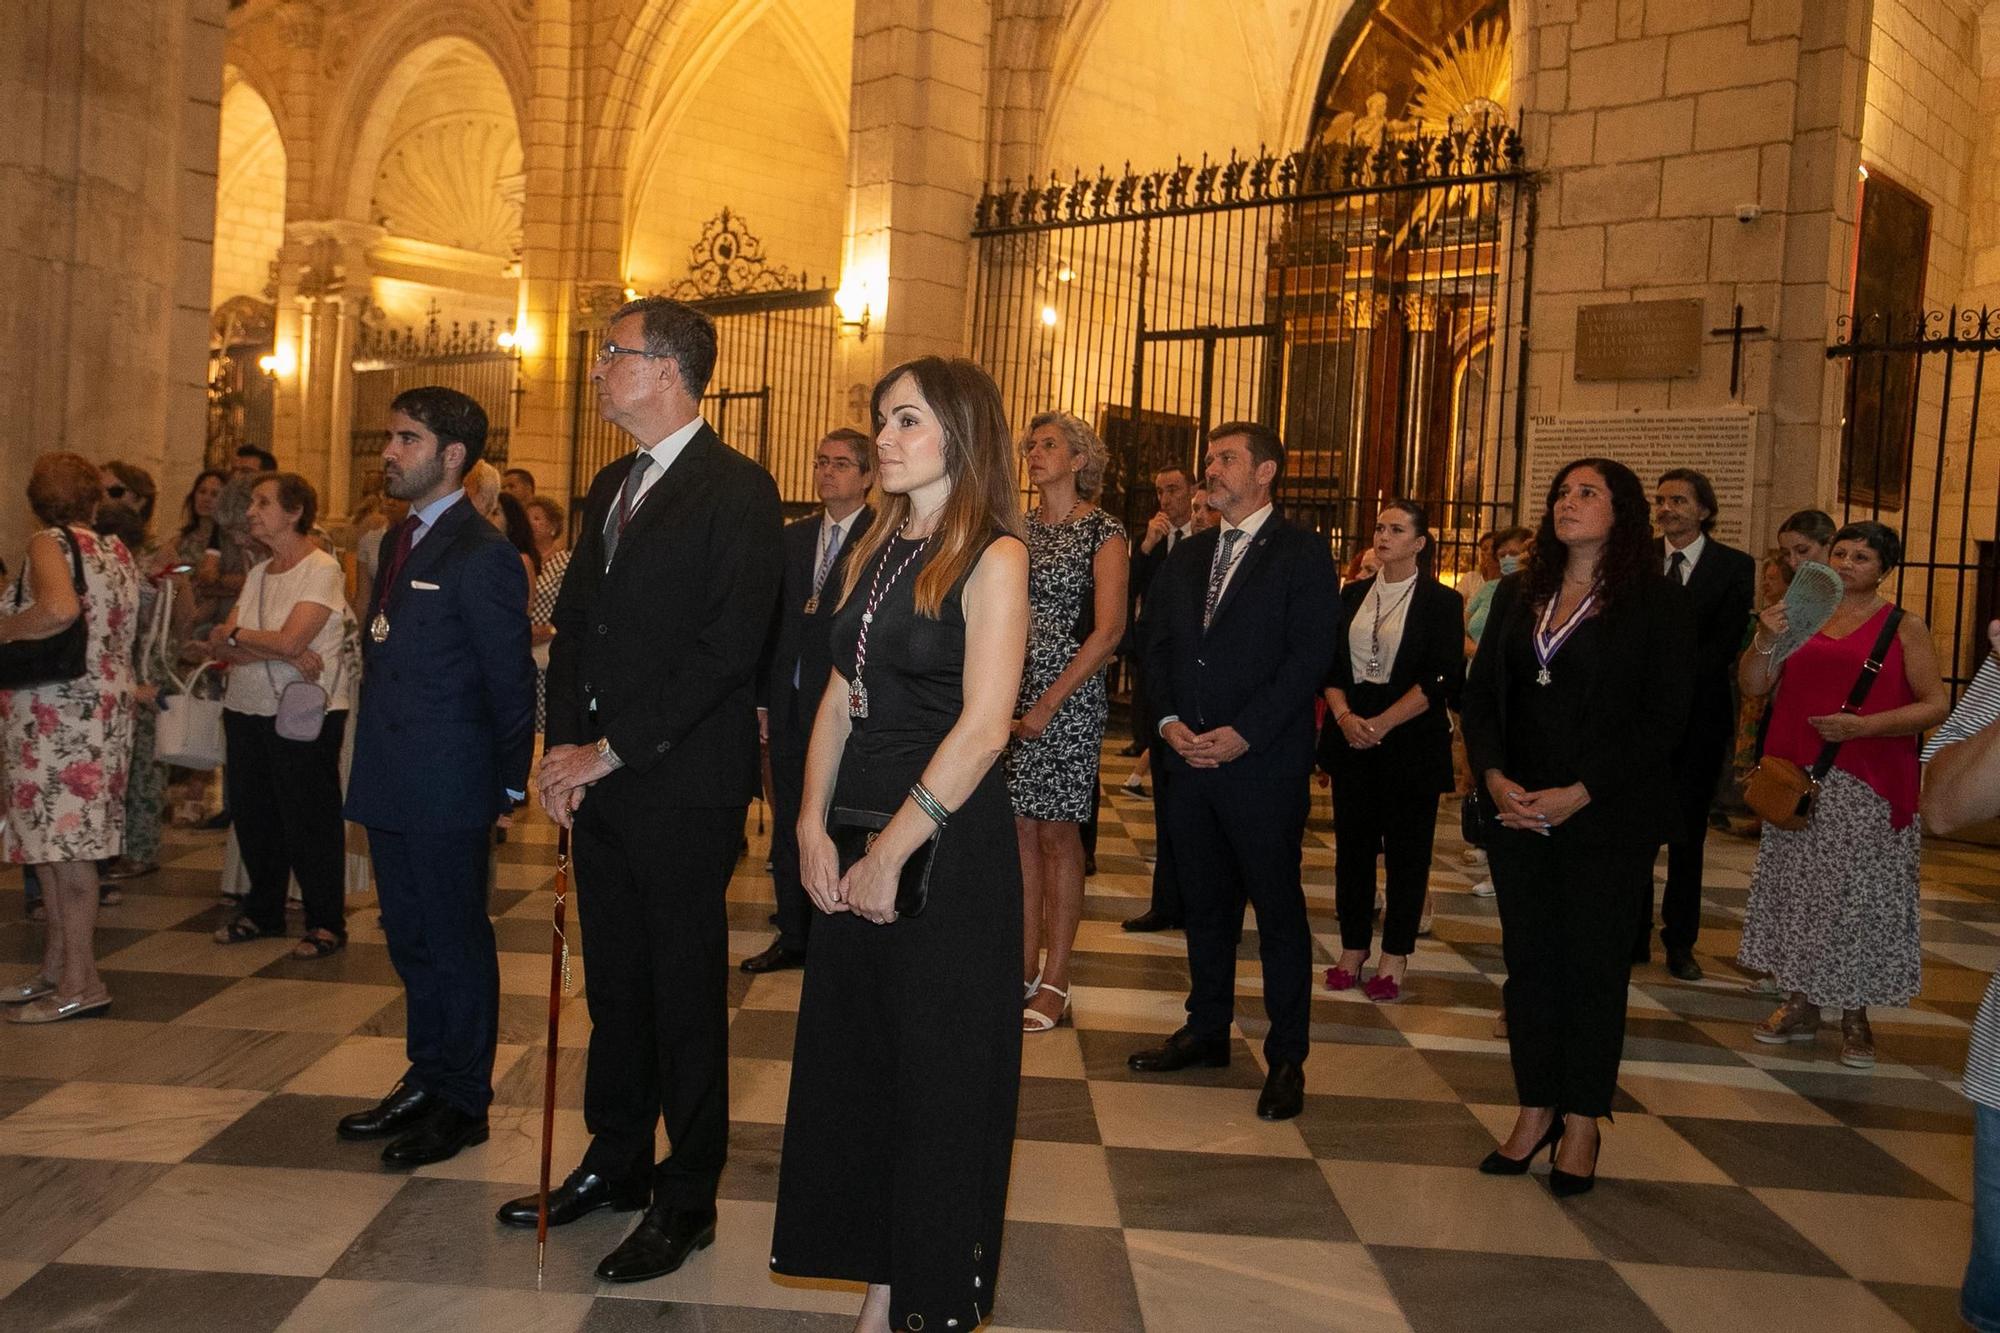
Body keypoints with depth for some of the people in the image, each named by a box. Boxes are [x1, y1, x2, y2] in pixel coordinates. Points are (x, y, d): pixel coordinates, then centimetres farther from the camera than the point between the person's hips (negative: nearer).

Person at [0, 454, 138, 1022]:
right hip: (106, 704, 8)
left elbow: (59, 609, -28)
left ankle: (81, 982, -1)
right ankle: (55, 969, 21)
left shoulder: (48, 544, -9)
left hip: (57, 712, -8)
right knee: (52, 840, 14)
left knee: (63, 842, -4)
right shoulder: (117, 550, 12)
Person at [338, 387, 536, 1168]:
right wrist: (375, 763, 12)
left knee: (456, 944, 4)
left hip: (447, 789, -9)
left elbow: (510, 681, -13)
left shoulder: (481, 556, -15)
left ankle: (464, 1103, 19)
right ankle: (426, 1080, 34)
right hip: (391, 783, 9)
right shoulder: (401, 541, 12)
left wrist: (509, 784, -9)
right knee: (410, 940, 18)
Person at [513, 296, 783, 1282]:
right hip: (598, 781, 7)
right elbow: (574, 622, 16)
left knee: (687, 994, 5)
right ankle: (615, 1162, 33)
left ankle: (686, 1199, 18)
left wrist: (610, 751, -15)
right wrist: (562, 750, 2)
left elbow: (725, 649, -18)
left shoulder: (736, 491, -11)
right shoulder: (610, 486, 15)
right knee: (614, 982, 17)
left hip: (683, 788, -7)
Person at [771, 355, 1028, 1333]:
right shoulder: (872, 554, 11)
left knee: (939, 1075, 5)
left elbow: (983, 726, -17)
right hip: (857, 846, 7)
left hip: (950, 847, -7)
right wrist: (813, 829, -2)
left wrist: (891, 852, -16)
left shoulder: (991, 558, -10)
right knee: (853, 1058, 12)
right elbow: (839, 699, 10)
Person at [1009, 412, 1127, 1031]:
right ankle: (1025, 968, 17)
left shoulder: (1103, 532, -4)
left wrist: (1049, 703, -15)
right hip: (1010, 692, 5)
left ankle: (1054, 980, 10)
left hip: (1068, 697, -5)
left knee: (1058, 836, 1)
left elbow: (1108, 631, -10)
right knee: (1022, 832, 8)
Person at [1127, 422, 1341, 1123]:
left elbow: (1310, 655, -12)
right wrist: (1168, 719, -4)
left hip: (1264, 762, -5)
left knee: (1278, 906, 2)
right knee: (1204, 899, 14)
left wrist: (1242, 734, -17)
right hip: (1190, 755, 6)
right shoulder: (1187, 556, 16)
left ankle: (1287, 1057, 13)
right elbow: (1155, 640, 13)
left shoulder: (1303, 555, -3)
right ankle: (1207, 1029, 29)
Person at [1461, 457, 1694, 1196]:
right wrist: (1494, 776, -9)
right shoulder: (1518, 595, 11)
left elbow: (1660, 718, -10)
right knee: (1528, 958, 7)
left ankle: (1581, 1123, 17)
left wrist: (1579, 794, -17)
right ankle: (1535, 1110, 19)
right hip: (1518, 810, 4)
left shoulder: (1659, 603, -3)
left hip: (1609, 820, -4)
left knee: (1594, 963, 4)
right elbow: (1481, 693, 8)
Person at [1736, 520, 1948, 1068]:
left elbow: (1936, 705, -5)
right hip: (1795, 779, 3)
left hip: (1866, 786, -3)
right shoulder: (1800, 616, 10)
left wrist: (1865, 726, -17)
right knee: (1795, 887, 8)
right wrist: (1766, 640, -11)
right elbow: (1754, 686, 7)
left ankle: (1855, 1018, 13)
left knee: (1859, 895, 1)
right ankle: (1800, 1005, 20)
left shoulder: (1903, 627, 2)